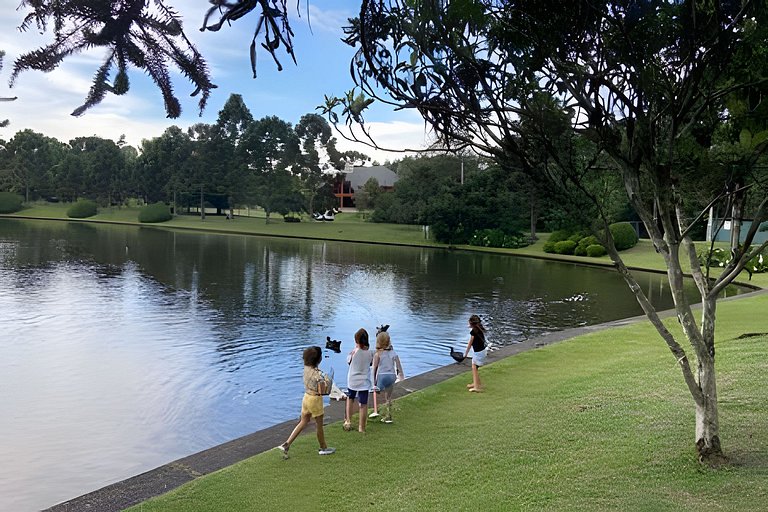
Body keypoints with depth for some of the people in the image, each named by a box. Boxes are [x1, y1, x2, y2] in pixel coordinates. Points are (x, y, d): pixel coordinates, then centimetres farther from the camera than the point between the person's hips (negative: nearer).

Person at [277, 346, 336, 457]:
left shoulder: (306, 368, -3)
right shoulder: (318, 374, -25)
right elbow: (322, 392, -24)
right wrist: (327, 381, -10)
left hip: (306, 397, 7)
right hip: (315, 399, -7)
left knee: (303, 423, 17)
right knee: (319, 425, 12)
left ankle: (286, 445, 14)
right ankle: (323, 448, 30)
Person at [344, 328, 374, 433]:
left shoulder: (354, 352, -16)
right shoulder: (370, 353, -10)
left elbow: (348, 361, 3)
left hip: (352, 381, 0)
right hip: (364, 382, 0)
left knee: (350, 399, 25)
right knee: (363, 404, 5)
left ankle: (348, 421, 23)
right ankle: (361, 427, 12)